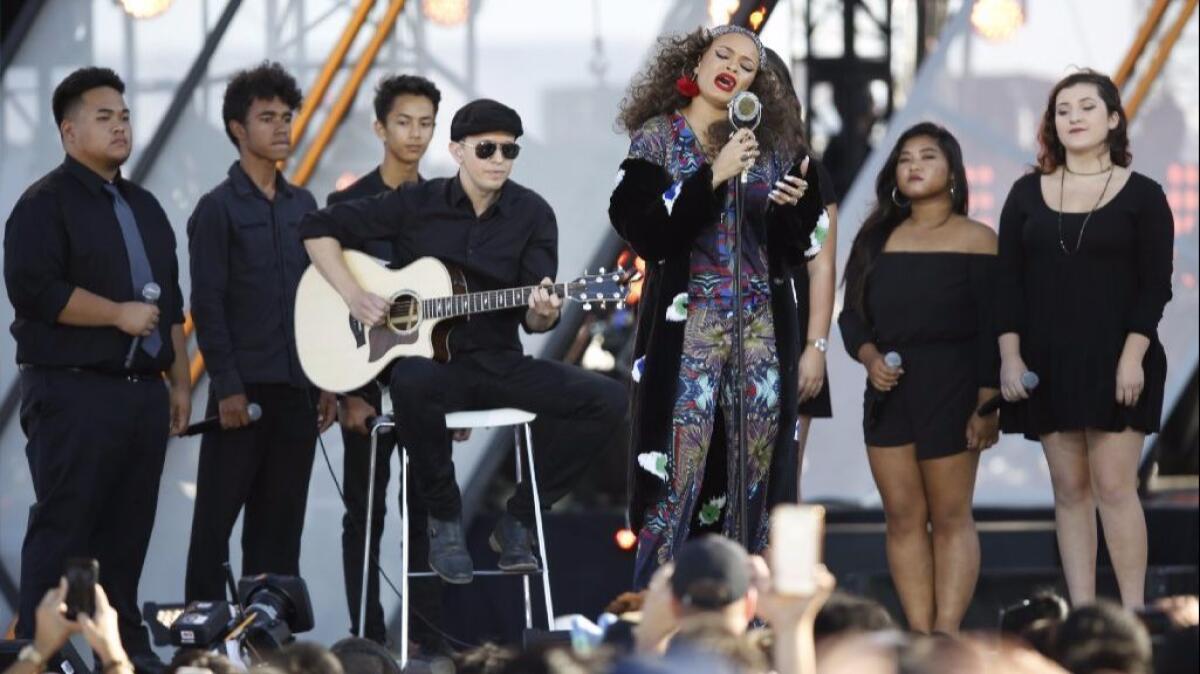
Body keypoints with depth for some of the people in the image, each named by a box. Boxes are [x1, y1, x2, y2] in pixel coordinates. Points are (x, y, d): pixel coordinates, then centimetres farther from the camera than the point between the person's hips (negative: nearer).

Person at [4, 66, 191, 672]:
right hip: (74, 390, -7)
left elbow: (170, 304, 25)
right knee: (63, 525, -8)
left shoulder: (144, 208, 20)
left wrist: (180, 381, 18)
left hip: (144, 391, 7)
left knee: (129, 530, 8)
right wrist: (119, 315, -14)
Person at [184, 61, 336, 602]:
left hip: (297, 388, 6)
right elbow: (207, 305, -8)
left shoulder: (302, 205, 13)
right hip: (243, 387, -6)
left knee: (280, 519, 7)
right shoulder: (218, 209, -4)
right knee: (218, 517, -2)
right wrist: (226, 387, -14)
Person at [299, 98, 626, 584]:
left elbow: (531, 319, -3)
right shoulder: (415, 206, -2)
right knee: (412, 383, -41)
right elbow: (319, 229, 1)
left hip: (500, 365, 3)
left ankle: (517, 518, -1)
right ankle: (445, 518, -18)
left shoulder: (532, 215, 3)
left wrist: (543, 314, -28)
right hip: (428, 361, -3)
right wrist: (353, 295, -12)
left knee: (607, 402, -17)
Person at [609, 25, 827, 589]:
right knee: (679, 475, -10)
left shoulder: (771, 144, 11)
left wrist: (795, 205, -6)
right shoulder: (657, 139, 2)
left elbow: (790, 247, 15)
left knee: (755, 478, 3)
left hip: (762, 327, 4)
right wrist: (714, 177, -17)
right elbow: (646, 230, -12)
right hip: (690, 325, -4)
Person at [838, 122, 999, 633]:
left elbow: (992, 330, -5)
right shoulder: (878, 240, 14)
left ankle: (946, 636, -6)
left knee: (950, 518, -4)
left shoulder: (975, 241, 0)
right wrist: (869, 356, -7)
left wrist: (988, 405, -11)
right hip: (887, 391, 5)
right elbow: (852, 315, 14)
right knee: (903, 518, 2)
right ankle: (919, 637, 2)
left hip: (950, 388, -5)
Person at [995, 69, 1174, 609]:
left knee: (1114, 486, -9)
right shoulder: (1027, 195, 9)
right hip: (1048, 362, 3)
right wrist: (1010, 356, -2)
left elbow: (1155, 285, -3)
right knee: (1070, 490, 3)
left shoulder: (1142, 196, 1)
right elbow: (1007, 281, 7)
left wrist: (1132, 357, -13)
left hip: (1114, 362, -3)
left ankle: (1133, 615, -6)